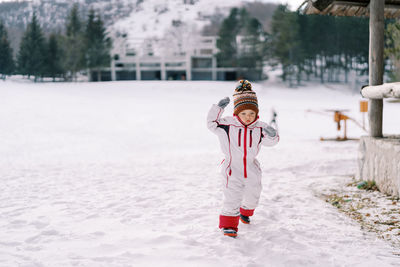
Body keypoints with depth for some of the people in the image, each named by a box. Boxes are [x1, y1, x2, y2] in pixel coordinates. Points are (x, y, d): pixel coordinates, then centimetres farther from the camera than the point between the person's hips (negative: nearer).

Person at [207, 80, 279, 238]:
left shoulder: (259, 128, -4)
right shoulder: (227, 124, -12)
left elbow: (271, 141, -3)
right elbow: (212, 123, -7)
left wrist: (272, 134, -27)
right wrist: (218, 108, -19)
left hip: (252, 170, 4)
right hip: (233, 170, -4)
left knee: (253, 195, 22)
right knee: (232, 199, -11)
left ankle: (245, 212, 53)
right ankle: (228, 224, 4)